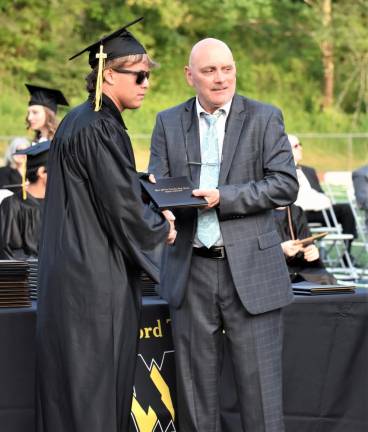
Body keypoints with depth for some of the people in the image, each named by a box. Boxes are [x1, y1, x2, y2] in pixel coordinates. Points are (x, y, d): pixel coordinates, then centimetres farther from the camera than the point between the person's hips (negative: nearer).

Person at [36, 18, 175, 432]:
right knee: (93, 388, -4)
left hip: (71, 270, 10)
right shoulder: (101, 130, -17)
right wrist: (162, 228, 0)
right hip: (95, 278, -10)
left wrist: (151, 214, 13)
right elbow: (123, 210, -18)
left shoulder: (77, 121, 14)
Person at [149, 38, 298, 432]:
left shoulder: (264, 118, 2)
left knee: (260, 385, -1)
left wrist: (222, 197, -16)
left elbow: (285, 185, -6)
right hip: (191, 270, 3)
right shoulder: (168, 123, 10)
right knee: (194, 386, 8)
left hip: (250, 270, -2)